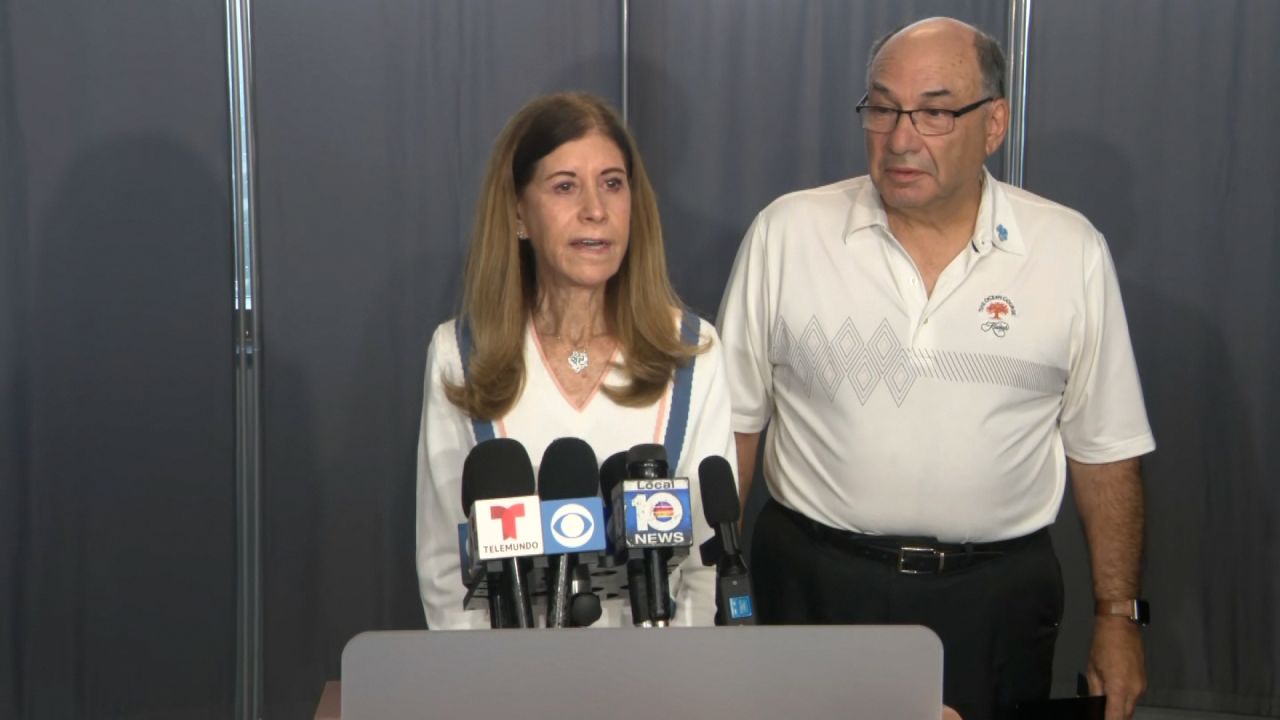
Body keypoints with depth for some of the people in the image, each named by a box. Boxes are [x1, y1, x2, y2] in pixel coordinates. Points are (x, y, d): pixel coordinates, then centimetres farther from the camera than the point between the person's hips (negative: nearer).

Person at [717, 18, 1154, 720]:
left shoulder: (1071, 252, -2)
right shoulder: (785, 233, -3)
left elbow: (1103, 448, 4)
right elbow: (735, 420, 3)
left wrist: (1117, 615, 5)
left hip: (998, 599, 1)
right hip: (812, 584, 0)